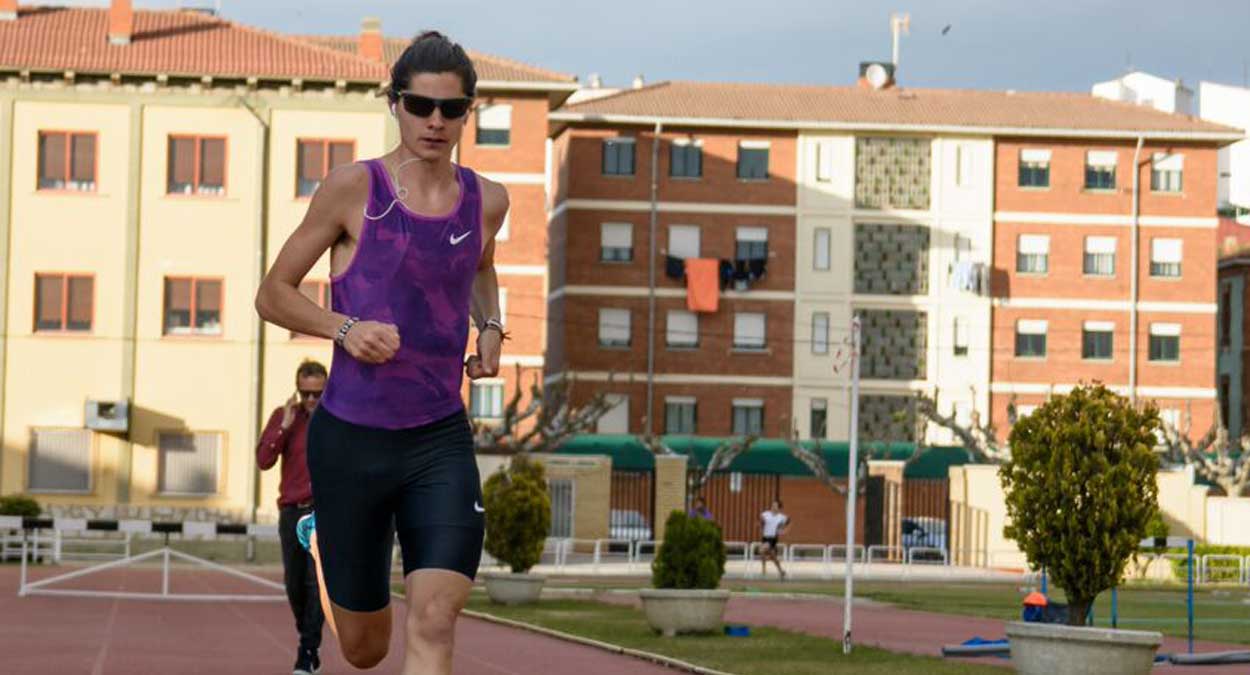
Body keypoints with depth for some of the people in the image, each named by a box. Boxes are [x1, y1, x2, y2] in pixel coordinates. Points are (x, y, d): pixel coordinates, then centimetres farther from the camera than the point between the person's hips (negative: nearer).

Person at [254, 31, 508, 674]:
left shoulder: (486, 200, 5)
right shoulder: (353, 188, -7)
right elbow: (272, 295, -1)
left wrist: (490, 327, 9)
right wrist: (345, 328, -18)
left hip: (441, 440, 2)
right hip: (351, 437, -2)